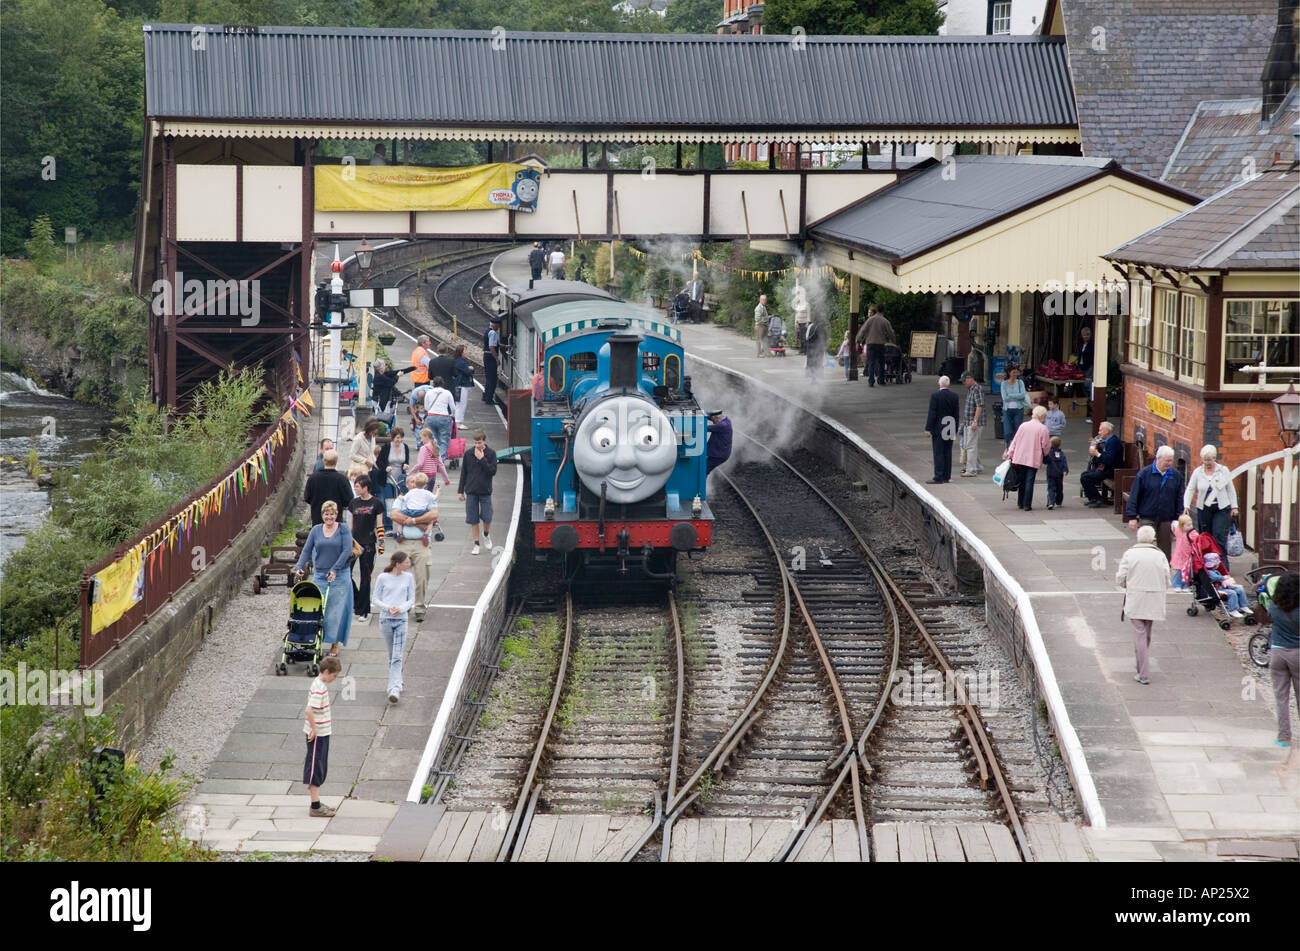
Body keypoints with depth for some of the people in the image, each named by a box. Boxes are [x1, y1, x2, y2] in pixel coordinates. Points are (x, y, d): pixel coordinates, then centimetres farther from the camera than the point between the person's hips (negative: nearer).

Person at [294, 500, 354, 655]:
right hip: (319, 576, 2)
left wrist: (335, 569, -17)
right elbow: (307, 550, 7)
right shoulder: (316, 530, 7)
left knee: (337, 610, -1)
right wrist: (299, 567, -8)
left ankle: (335, 643, 9)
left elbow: (347, 550, -10)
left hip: (339, 576, -2)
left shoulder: (343, 530, -2)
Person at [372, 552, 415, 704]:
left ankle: (395, 689, -18)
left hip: (401, 620, 0)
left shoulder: (408, 577, 3)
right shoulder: (383, 578, -1)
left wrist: (401, 608, -13)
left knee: (397, 656, -11)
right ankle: (396, 683, 25)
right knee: (391, 656, 10)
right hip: (386, 619, 0)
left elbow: (411, 600, 6)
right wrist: (388, 608, -16)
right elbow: (376, 600, 2)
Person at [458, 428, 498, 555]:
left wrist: (482, 459, -19)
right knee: (473, 519, 2)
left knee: (487, 518, -2)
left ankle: (486, 534, 29)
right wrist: (460, 491, 5)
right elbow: (463, 473, 6)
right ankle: (476, 544, 12)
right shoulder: (468, 454, 0)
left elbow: (493, 471, -12)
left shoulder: (491, 454, -4)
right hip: (471, 491, 1)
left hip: (485, 491, -1)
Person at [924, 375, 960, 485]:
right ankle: (946, 476, 16)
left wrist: (928, 428, -10)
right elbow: (956, 414, 8)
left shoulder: (935, 395, -12)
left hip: (938, 428, -5)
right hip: (950, 430, 5)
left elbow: (932, 413, -14)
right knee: (947, 453, 12)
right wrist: (955, 430, 14)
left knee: (938, 453, -5)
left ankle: (938, 477, -8)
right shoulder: (954, 396, 4)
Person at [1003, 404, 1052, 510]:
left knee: (1021, 481, 14)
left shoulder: (1023, 425, 3)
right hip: (1033, 460, -4)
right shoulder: (1043, 428, -8)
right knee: (1029, 481, -1)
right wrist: (1045, 453, 17)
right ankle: (1027, 505, -3)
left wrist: (1009, 453, 9)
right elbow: (1045, 445, -3)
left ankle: (1020, 503, 21)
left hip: (1020, 458, 4)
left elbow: (1015, 441, 5)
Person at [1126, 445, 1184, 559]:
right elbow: (1134, 496, -2)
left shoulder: (1176, 475, 4)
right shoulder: (1144, 474, -5)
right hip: (1148, 519, -3)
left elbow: (1179, 498, 11)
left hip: (1167, 519, 3)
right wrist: (1132, 517, -6)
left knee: (1166, 550, 5)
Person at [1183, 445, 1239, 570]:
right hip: (1204, 509, 2)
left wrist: (1234, 507, 5)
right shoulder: (1197, 472, 4)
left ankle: (1222, 565, -14)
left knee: (1219, 536, -13)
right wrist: (1186, 506, -9)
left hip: (1221, 509, -2)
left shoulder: (1223, 471, 3)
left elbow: (1231, 489, 9)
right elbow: (1190, 490, 4)